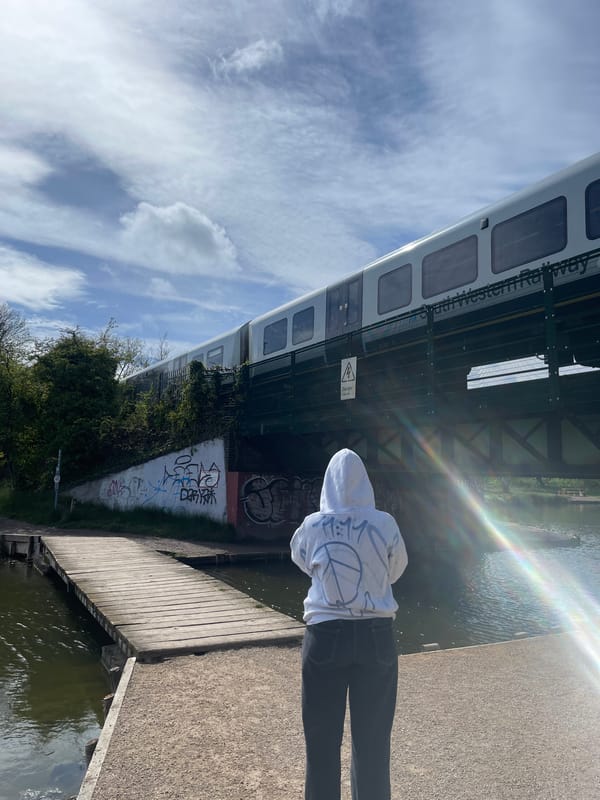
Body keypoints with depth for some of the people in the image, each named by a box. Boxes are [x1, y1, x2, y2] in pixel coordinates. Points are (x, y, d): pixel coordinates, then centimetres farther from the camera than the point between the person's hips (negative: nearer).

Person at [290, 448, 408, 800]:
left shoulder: (312, 526, -8)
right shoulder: (384, 524, -9)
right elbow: (396, 570, 7)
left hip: (326, 636, 0)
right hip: (375, 636, 1)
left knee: (323, 738, 14)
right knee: (373, 738, 15)